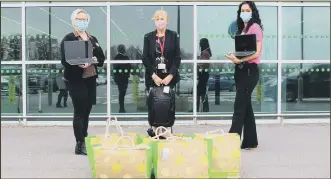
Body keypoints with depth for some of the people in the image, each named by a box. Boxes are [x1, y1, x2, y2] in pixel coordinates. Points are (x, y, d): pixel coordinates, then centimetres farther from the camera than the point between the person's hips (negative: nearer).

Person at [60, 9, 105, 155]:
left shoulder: (93, 39, 16)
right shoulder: (68, 39, -2)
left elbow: (102, 58, 13)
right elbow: (65, 61, -10)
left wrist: (95, 59, -9)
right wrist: (78, 64, -26)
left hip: (91, 79, 6)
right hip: (76, 79, -6)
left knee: (86, 111, 9)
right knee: (79, 112, -6)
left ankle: (84, 142, 18)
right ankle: (80, 145, -1)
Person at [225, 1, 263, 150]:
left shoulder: (255, 27, -7)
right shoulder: (242, 29, 17)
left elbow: (257, 52, -16)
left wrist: (239, 60, -26)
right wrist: (234, 57, -3)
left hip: (250, 70, -8)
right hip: (241, 70, 8)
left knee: (239, 106, -9)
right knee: (246, 106, 10)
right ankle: (250, 141, 16)